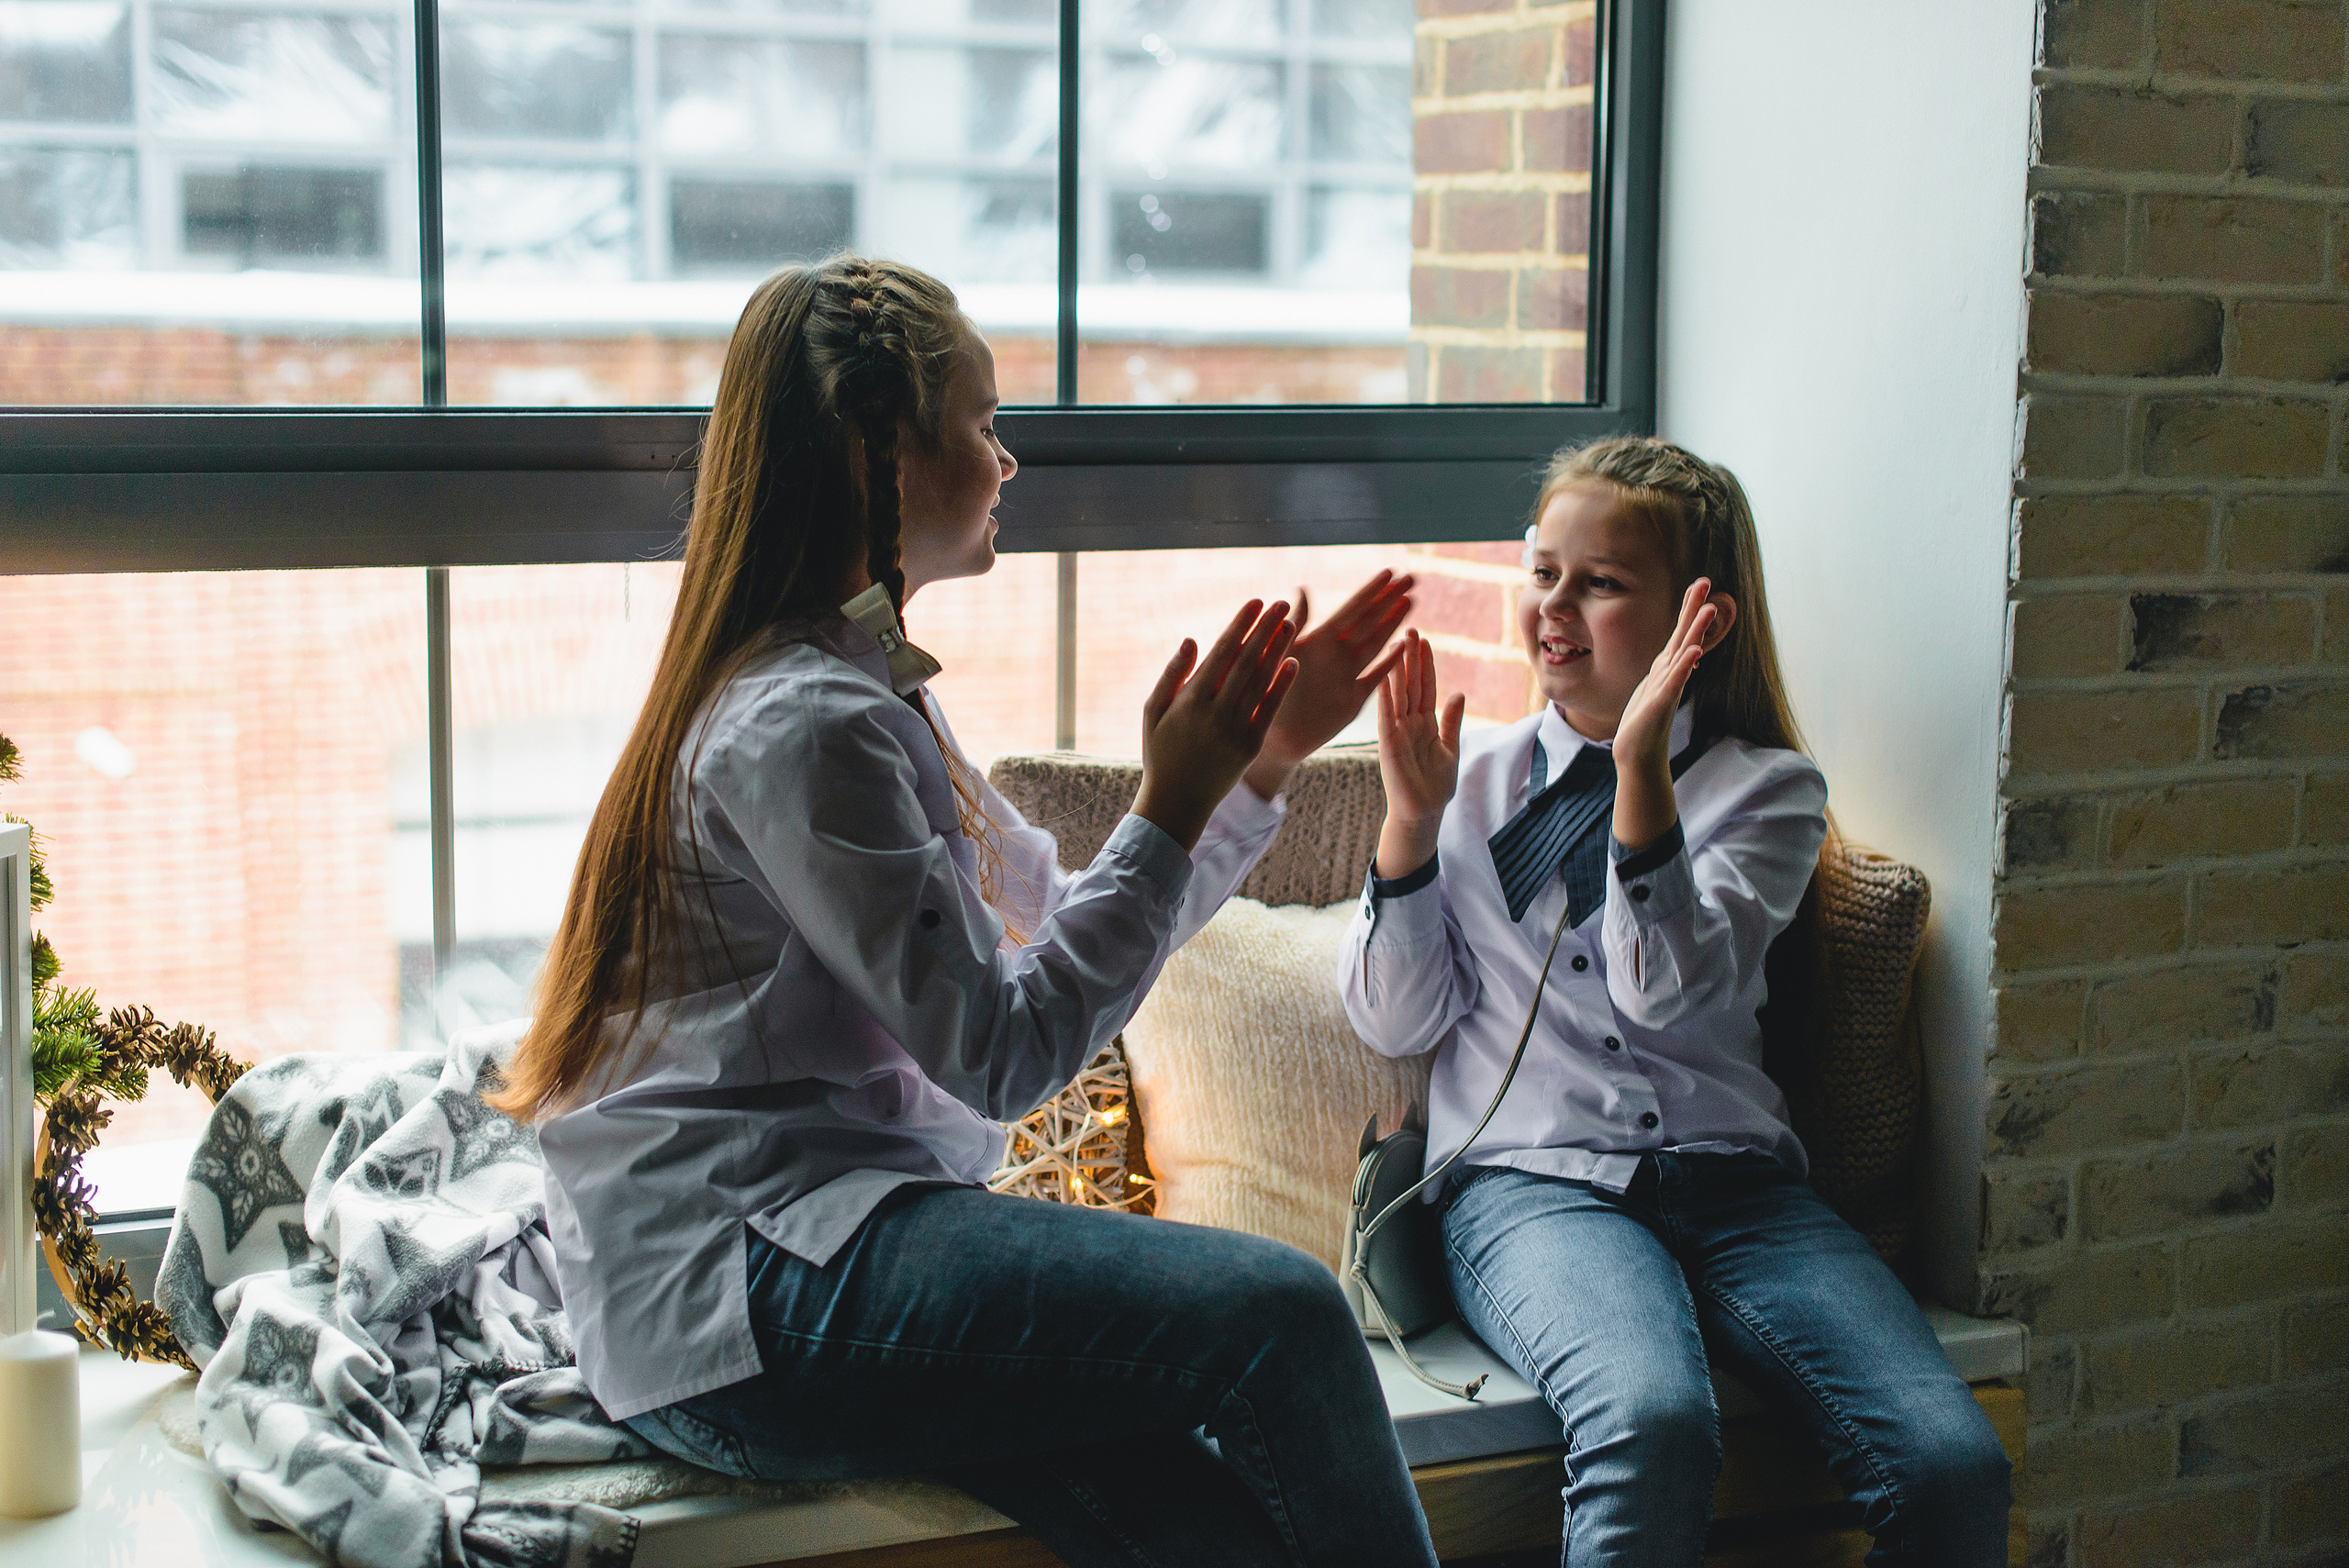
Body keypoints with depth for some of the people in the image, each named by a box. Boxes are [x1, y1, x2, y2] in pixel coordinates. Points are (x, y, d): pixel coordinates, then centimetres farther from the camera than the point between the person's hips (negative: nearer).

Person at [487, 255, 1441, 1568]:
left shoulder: (863, 688, 19)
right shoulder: (799, 723, -14)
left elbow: (1063, 930, 19)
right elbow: (1002, 1051, -15)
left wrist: (1260, 761, 17)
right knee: (1280, 1312, -23)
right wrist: (1171, 812, -10)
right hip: (737, 1295, -9)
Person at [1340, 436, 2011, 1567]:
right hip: (1530, 1178, -1)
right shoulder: (1474, 776, 13)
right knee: (1653, 1426, -35)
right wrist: (1412, 815, -4)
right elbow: (1393, 1020, 7)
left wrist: (1643, 769, -17)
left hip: (1732, 1176, 2)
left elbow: (1669, 991, -6)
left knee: (1955, 1468, -22)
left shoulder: (1766, 789, 11)